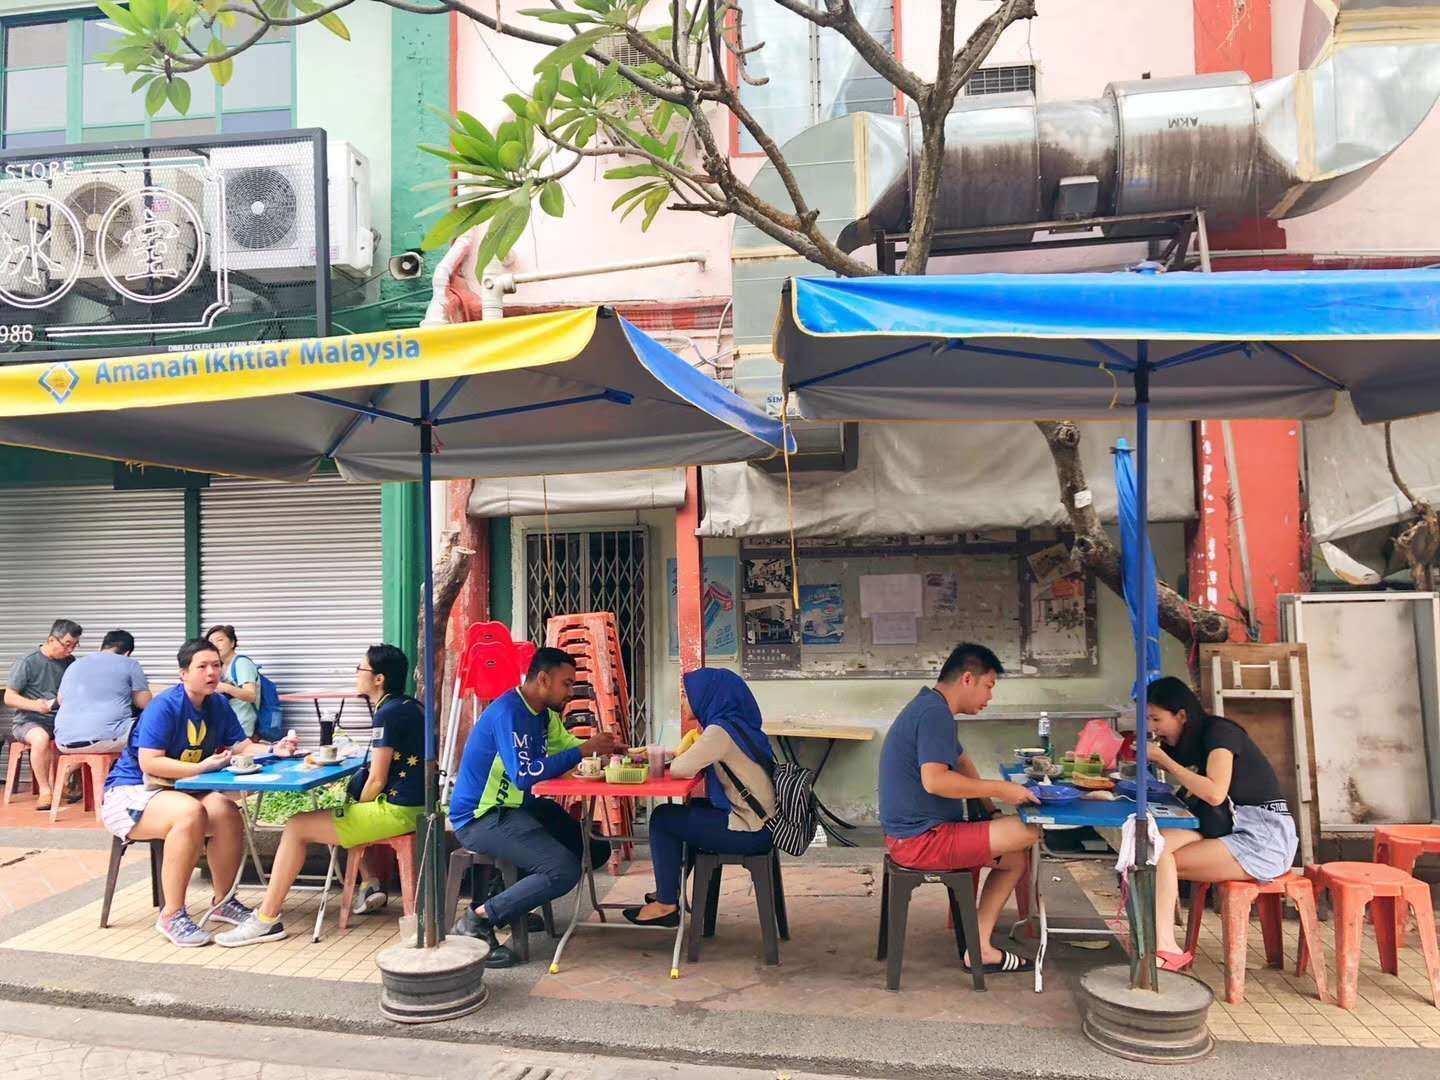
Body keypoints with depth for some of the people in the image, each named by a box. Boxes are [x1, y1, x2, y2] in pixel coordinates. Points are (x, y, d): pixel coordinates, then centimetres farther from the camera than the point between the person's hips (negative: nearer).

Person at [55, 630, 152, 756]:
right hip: (107, 738, -6)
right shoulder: (130, 664, 6)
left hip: (65, 742, 6)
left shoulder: (74, 665, 20)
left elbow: (60, 700, 36)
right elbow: (145, 703, 7)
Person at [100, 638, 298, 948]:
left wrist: (273, 750, -19)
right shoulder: (164, 706, -19)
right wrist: (201, 768, -32)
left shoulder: (218, 705, 2)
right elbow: (149, 763, -25)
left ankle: (223, 901, 0)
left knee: (228, 814, -22)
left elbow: (241, 746, 0)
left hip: (177, 790, 6)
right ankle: (171, 915, -24)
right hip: (131, 792, -6)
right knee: (190, 813, -36)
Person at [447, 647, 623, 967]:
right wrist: (584, 751, -26)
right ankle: (478, 920, -11)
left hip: (518, 807, 10)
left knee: (595, 851, 8)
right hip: (480, 817, -10)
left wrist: (604, 748, -6)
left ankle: (515, 901, 16)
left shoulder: (544, 713, 7)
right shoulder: (507, 712, -22)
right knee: (564, 871, -24)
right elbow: (524, 774, -31)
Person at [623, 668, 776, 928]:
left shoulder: (721, 731, -20)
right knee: (681, 811, 22)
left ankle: (667, 905, 10)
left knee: (662, 818, 1)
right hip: (758, 821, 9)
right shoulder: (735, 725, 9)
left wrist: (669, 760, 3)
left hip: (749, 832, -9)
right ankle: (670, 888, 30)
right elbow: (691, 762, 17)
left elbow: (679, 769, -19)